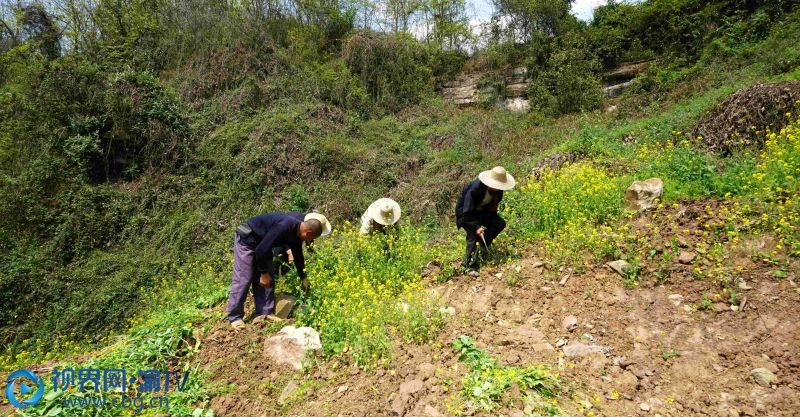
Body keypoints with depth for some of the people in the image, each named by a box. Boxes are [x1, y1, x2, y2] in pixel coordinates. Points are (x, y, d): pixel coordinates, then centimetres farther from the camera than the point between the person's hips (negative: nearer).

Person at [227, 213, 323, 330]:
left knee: (268, 279, 4)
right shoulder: (284, 227, -34)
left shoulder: (296, 232, -5)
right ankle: (235, 318, 3)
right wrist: (263, 273, -21)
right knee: (243, 279, -8)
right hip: (246, 240, -9)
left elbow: (298, 255, 11)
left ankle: (265, 314, 9)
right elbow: (261, 249, -32)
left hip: (261, 243, 9)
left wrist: (303, 277, 17)